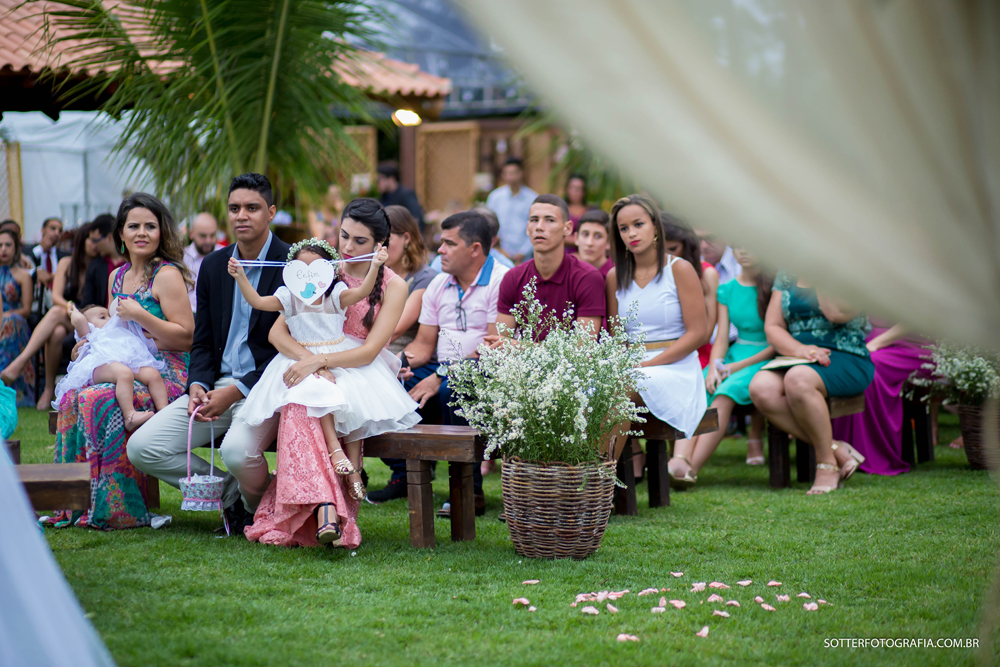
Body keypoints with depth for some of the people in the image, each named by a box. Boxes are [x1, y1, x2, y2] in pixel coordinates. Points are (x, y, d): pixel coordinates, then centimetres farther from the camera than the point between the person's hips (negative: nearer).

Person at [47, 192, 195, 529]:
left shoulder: (167, 275, -7)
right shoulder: (117, 277, 17)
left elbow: (186, 338, -12)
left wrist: (140, 315, -20)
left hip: (166, 376, -7)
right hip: (128, 372, 7)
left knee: (97, 400, -29)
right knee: (71, 398, -20)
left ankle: (119, 510, -21)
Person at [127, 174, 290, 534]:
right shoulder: (213, 266, 12)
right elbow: (203, 342, 17)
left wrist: (236, 392, -18)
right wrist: (197, 386, -5)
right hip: (219, 384, 6)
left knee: (237, 449, -36)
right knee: (141, 447, -10)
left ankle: (257, 507, -2)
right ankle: (232, 492, 4)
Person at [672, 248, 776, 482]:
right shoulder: (727, 290, 15)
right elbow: (722, 337, 10)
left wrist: (738, 366, -14)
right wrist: (714, 367, -11)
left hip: (764, 359, -5)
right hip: (732, 356, 5)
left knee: (726, 393, -34)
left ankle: (692, 469, -42)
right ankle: (680, 461, -47)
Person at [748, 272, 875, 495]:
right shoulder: (786, 275, 16)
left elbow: (836, 313, -19)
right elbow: (772, 327, 8)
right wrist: (799, 349, -12)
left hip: (848, 360, -5)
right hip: (799, 359, 5)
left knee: (797, 379, -38)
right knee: (761, 387, -29)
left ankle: (827, 463, -22)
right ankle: (837, 450, -22)